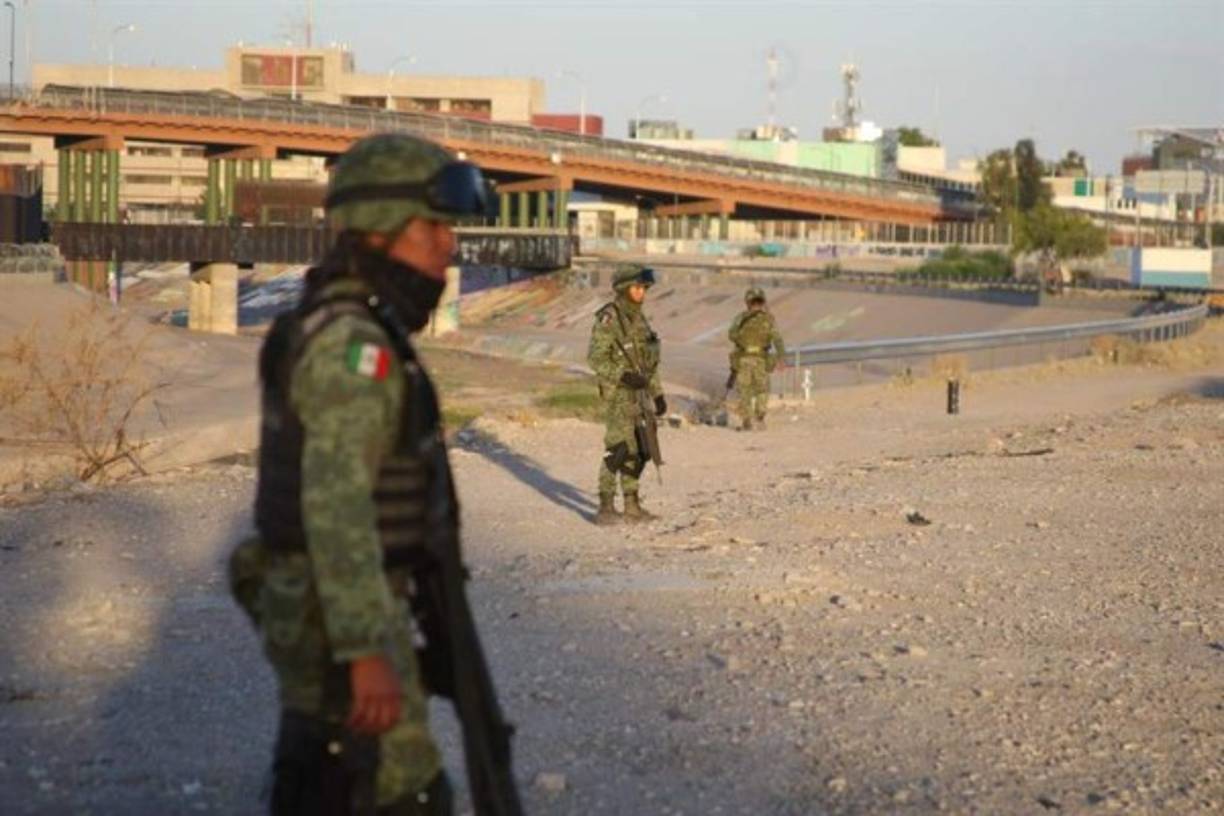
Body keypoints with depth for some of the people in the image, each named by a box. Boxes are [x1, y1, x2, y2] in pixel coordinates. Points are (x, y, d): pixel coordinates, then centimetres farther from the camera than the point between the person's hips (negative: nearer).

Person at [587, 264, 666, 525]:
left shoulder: (638, 318, 12)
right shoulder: (608, 319, -14)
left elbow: (649, 360, 18)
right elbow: (596, 359, -19)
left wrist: (658, 394, 16)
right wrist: (624, 376, -30)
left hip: (638, 394, 8)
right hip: (618, 394, -8)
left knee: (638, 451, 10)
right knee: (619, 451, -12)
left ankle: (632, 507, 17)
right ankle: (606, 509, -7)